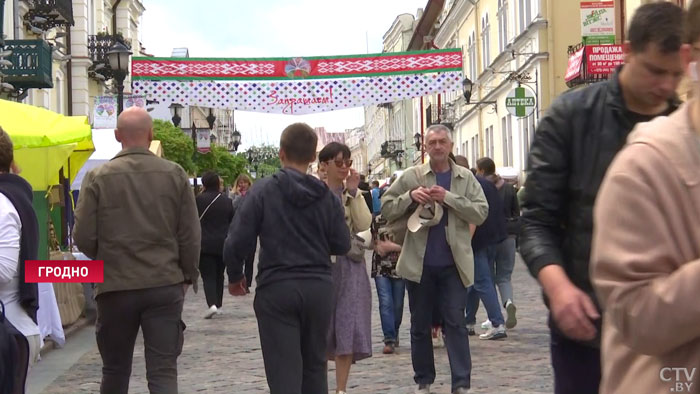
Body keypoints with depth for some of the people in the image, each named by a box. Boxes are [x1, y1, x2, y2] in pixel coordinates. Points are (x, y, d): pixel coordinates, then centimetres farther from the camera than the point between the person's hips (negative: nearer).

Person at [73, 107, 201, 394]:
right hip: (165, 285, 0)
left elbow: (83, 237, -5)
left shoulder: (98, 177, -5)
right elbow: (191, 235, -1)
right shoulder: (175, 174, -2)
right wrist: (189, 276, 12)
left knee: (115, 371, 15)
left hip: (115, 287, 0)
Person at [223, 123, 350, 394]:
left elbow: (237, 243, -11)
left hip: (276, 289, -3)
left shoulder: (263, 190, -7)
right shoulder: (326, 196, 0)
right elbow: (342, 245, 3)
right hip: (319, 288, 3)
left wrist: (235, 276, 8)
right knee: (314, 366, 17)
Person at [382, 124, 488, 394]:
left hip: (453, 265, -1)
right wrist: (410, 196, -12)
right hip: (419, 264, 1)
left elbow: (481, 213, -6)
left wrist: (448, 198, -16)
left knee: (456, 324, -3)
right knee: (420, 325, 10)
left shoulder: (466, 178, 4)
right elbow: (386, 209, 5)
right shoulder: (411, 177, 4)